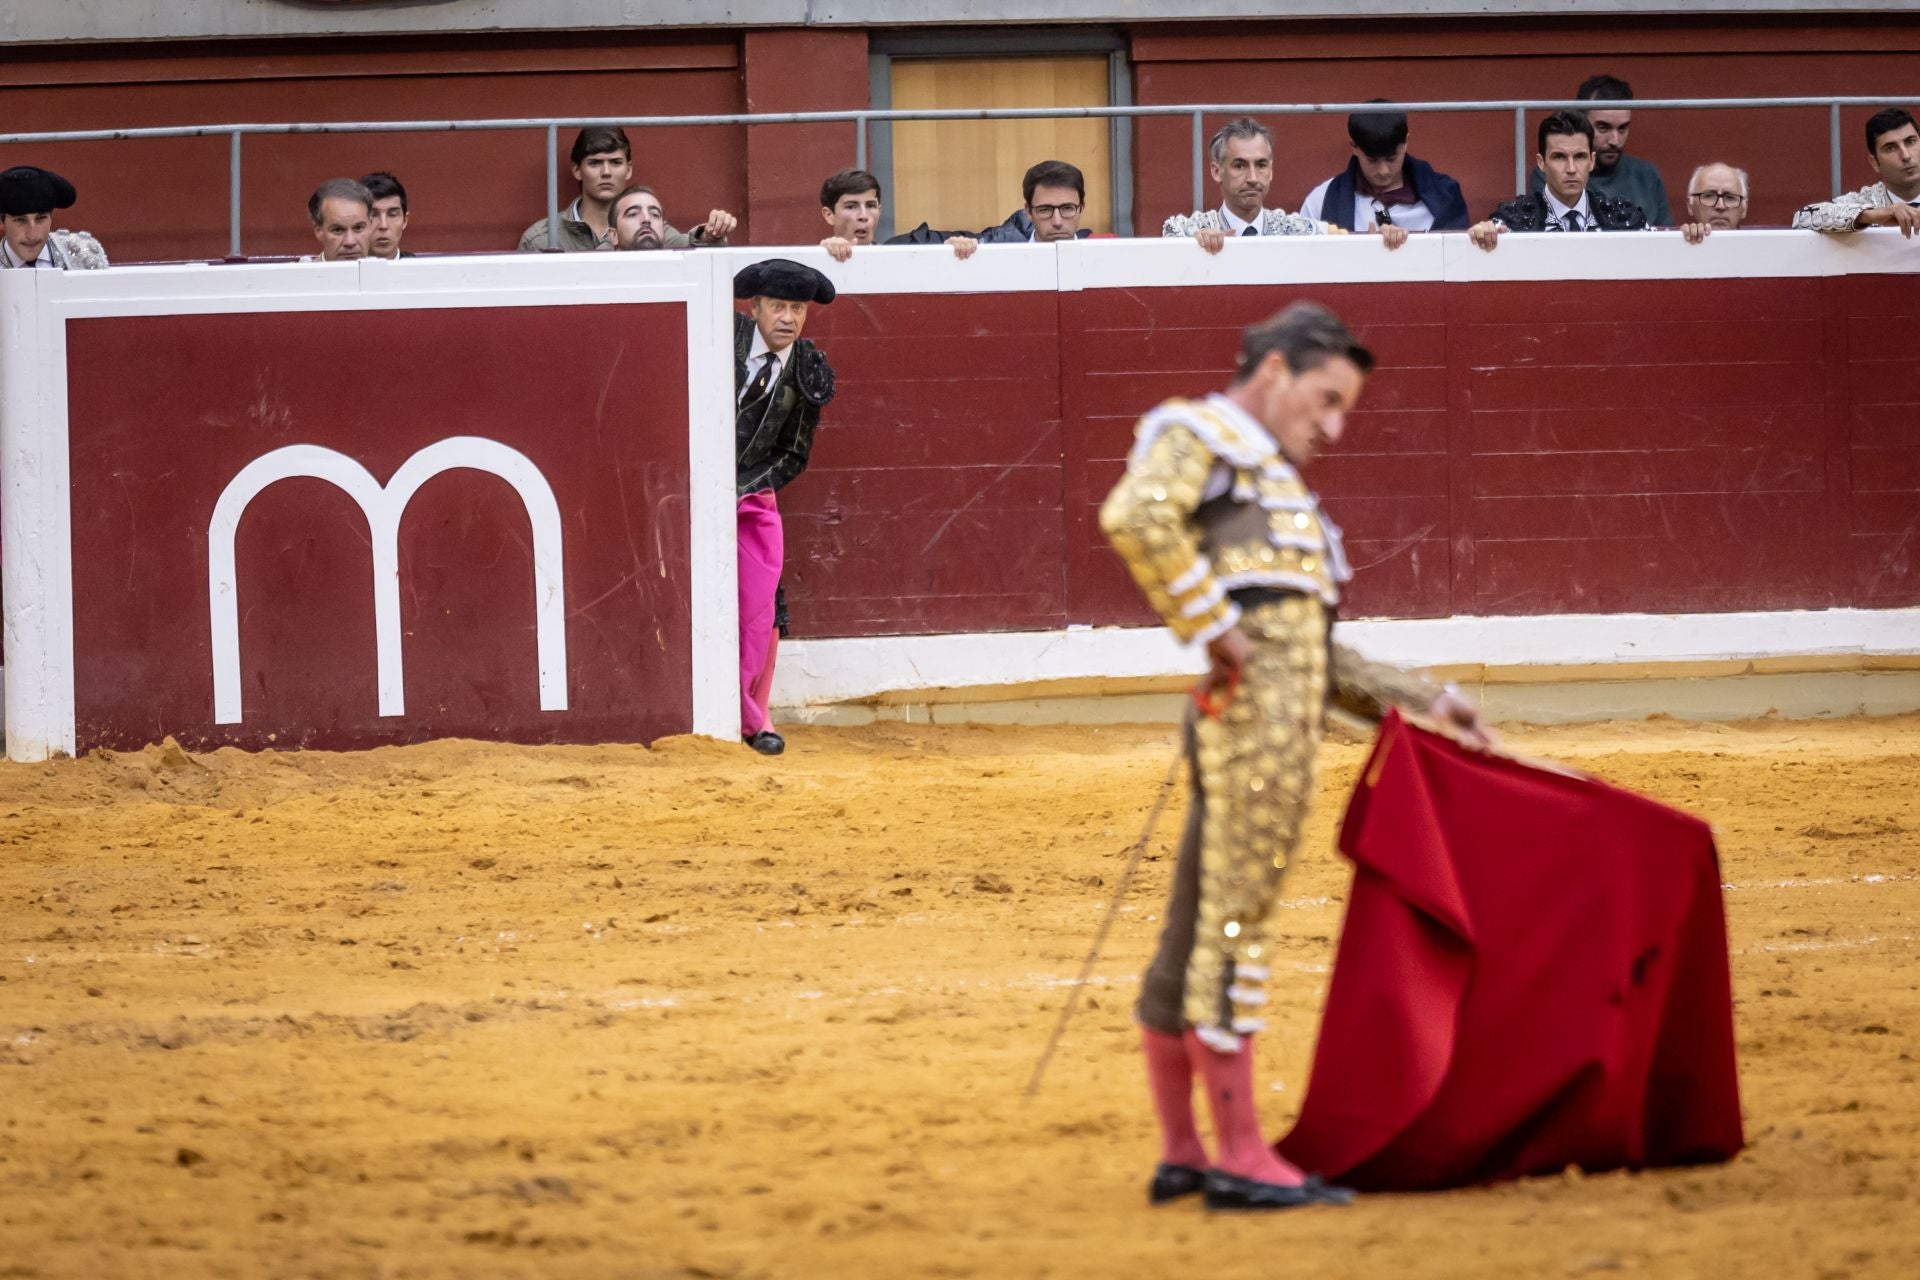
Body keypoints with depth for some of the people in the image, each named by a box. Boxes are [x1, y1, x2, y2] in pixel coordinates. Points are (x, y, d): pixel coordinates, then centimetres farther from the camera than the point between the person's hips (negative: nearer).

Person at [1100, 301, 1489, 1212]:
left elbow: (1313, 658, 30)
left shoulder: (1273, 486, 30)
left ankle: (1181, 1154, 17)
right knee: (1235, 924, -7)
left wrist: (1422, 699, 24)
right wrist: (1212, 626, -20)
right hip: (1251, 710, -10)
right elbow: (1134, 517, -22)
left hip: (1286, 717, 10)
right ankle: (1241, 1159, -6)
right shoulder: (1196, 436, 1)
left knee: (1192, 942, 12)